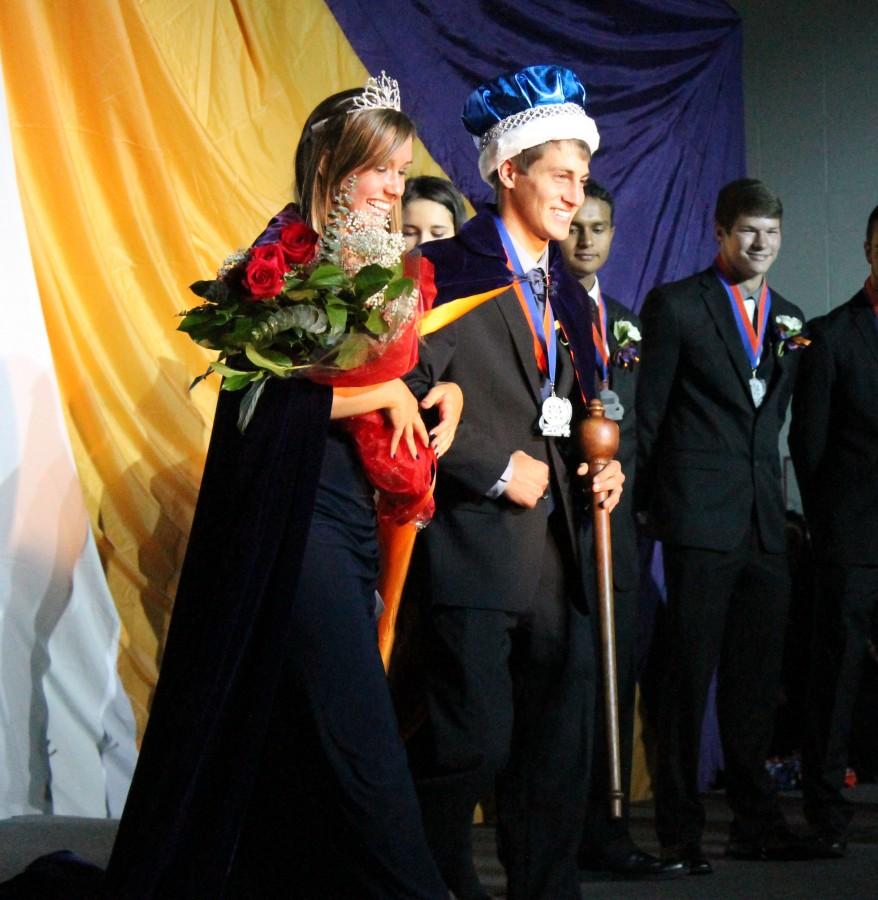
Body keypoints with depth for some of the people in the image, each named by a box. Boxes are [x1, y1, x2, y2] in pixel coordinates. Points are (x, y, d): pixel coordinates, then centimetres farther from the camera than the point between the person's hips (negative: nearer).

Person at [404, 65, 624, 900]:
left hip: (558, 548, 7)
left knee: (558, 750, 6)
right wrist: (497, 469, -13)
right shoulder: (447, 270, -5)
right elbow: (405, 398, -14)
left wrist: (602, 465, 7)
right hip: (479, 543, -7)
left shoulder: (566, 290, 19)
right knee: (478, 739, -8)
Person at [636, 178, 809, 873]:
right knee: (691, 671, -4)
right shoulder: (676, 305, -1)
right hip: (700, 517, -6)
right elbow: (646, 412, -1)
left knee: (758, 675, 9)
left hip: (765, 521, 6)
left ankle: (756, 822, 18)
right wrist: (649, 503, -3)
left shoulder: (788, 318, 16)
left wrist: (772, 491, 11)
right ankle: (679, 829, 2)